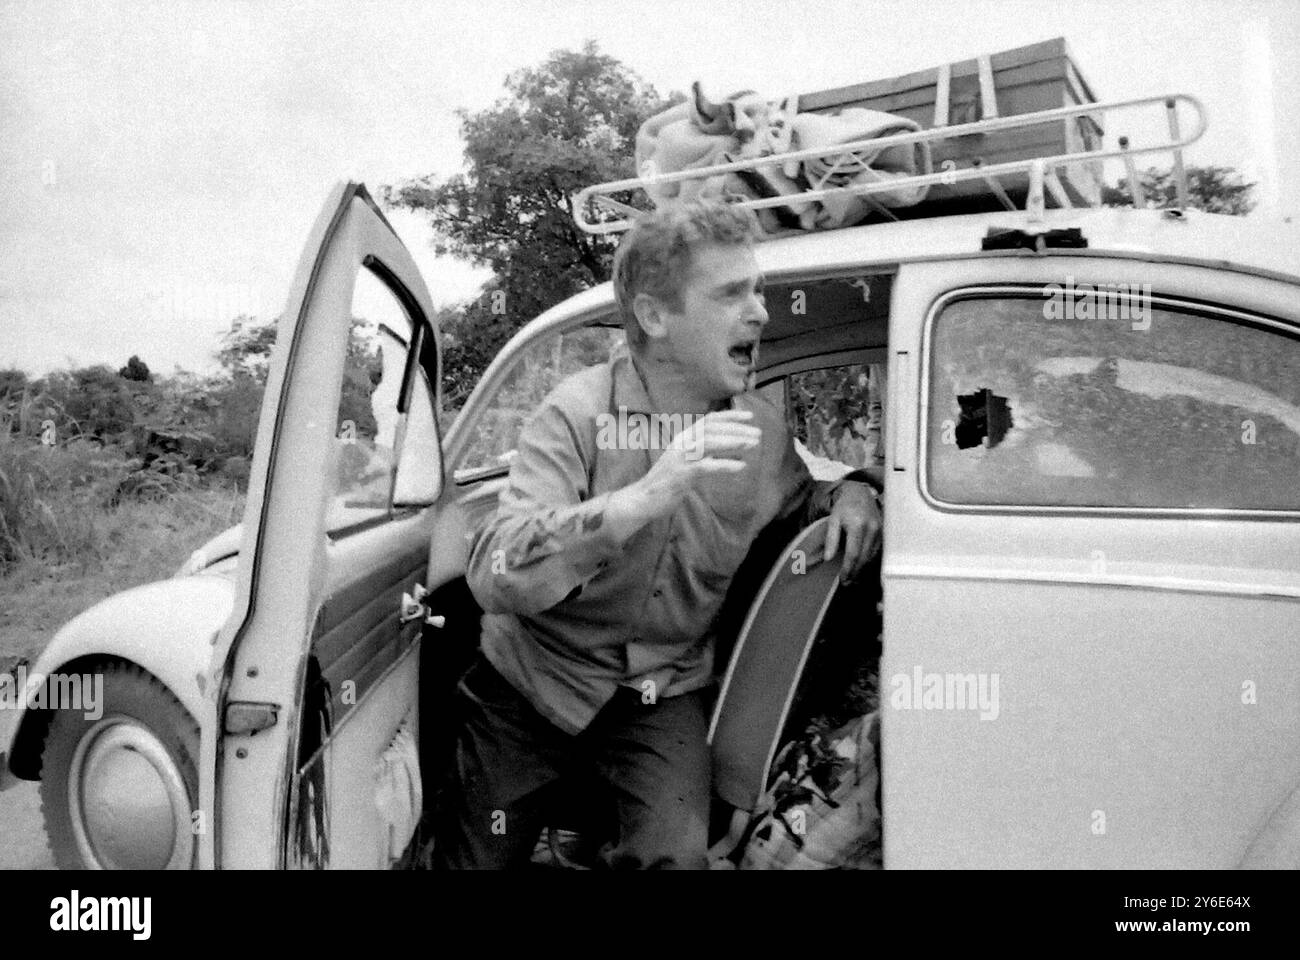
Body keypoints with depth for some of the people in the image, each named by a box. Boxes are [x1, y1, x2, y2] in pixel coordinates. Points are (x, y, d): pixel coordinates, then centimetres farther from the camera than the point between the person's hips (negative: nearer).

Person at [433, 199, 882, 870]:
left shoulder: (763, 428, -6)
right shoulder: (577, 413, -20)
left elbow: (796, 499, 17)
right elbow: (492, 577, -33)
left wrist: (848, 495, -7)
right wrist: (642, 498, -45)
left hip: (663, 695, 2)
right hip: (536, 680, -2)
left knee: (676, 854, -22)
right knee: (474, 859, 13)